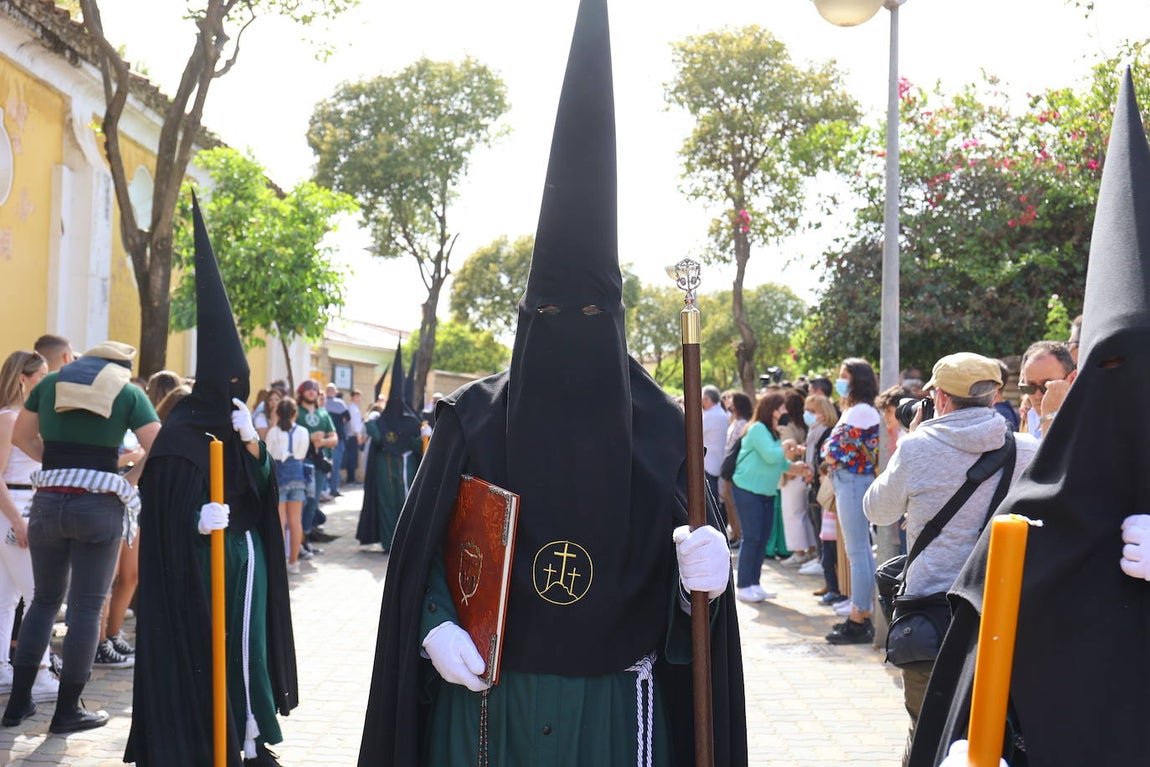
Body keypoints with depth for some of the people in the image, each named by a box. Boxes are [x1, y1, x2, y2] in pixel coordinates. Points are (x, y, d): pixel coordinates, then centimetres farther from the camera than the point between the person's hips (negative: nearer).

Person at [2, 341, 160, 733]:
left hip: (48, 502, 4)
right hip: (100, 505, -3)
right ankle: (67, 709, 10)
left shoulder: (50, 382, 12)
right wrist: (127, 480, 0)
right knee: (86, 607, 5)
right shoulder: (130, 393, 2)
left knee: (45, 599, 18)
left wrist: (59, 462, 15)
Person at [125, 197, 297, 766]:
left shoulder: (238, 424, 11)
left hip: (246, 557, 7)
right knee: (199, 650, -2)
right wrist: (197, 519, -33)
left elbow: (264, 490, 6)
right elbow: (168, 507, -14)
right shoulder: (182, 431, -10)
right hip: (201, 562, -7)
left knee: (242, 646, 11)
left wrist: (252, 445, -10)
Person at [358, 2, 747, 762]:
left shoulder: (661, 428, -2)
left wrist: (705, 573, -23)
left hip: (612, 702, 0)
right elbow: (421, 544, 1)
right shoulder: (473, 418, -2)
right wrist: (435, 625, -15)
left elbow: (694, 548, 0)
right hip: (486, 695, 0)